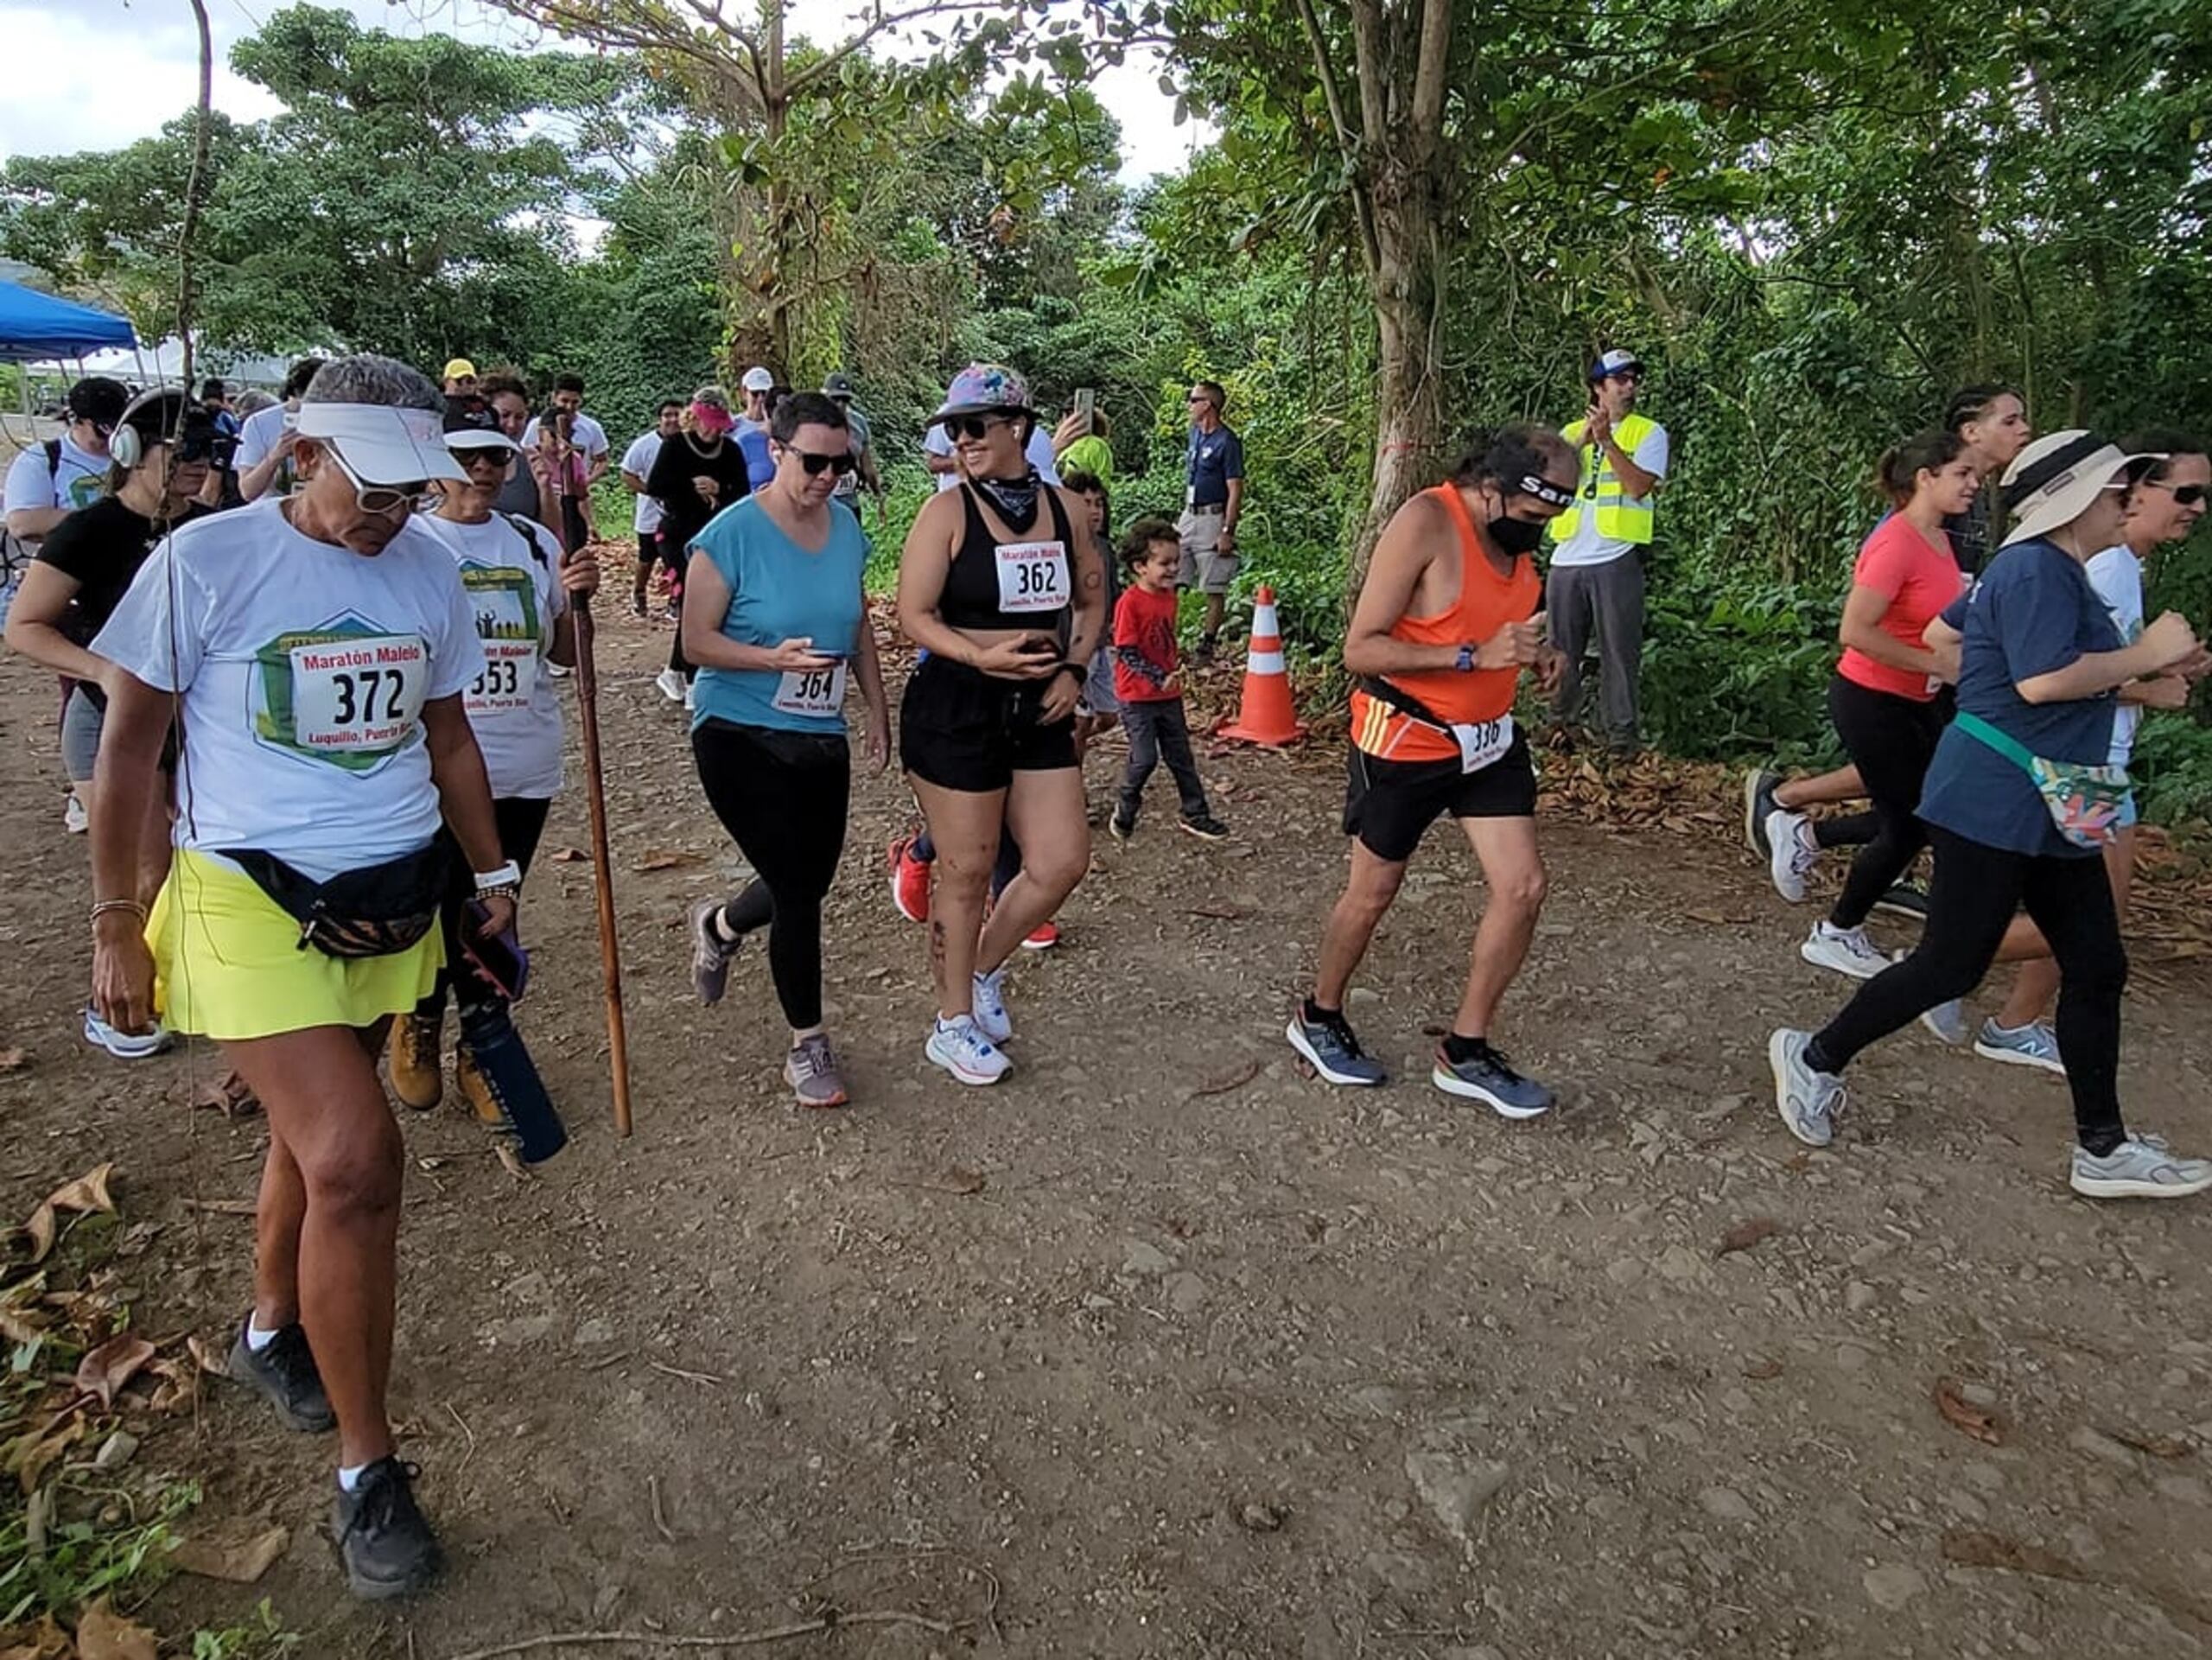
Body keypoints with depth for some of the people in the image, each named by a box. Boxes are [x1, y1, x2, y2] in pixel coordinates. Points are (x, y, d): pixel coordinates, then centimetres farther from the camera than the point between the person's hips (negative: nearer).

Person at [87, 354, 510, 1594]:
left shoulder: (429, 567, 4)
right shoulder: (207, 559, -9)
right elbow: (130, 741, -3)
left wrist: (493, 873, 15)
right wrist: (116, 919, -3)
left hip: (392, 906, 5)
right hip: (251, 902, -5)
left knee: (317, 1133, 18)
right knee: (357, 1157, -14)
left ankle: (271, 1331, 47)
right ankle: (368, 1470, 3)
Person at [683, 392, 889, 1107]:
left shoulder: (846, 525, 3)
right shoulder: (731, 535, -15)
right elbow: (696, 641, -13)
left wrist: (878, 710, 13)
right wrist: (776, 657, -27)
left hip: (822, 737, 6)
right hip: (742, 738, -6)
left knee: (809, 881, 13)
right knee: (798, 891, -5)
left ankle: (719, 925, 48)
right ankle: (808, 1043, 16)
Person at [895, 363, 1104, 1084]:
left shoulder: (1061, 508, 6)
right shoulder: (947, 511, -7)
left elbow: (1092, 600, 17)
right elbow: (913, 615, -11)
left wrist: (1074, 670, 1)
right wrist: (981, 655, -26)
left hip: (1038, 709, 5)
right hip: (956, 708, -5)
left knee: (1062, 862, 4)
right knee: (966, 872, 3)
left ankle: (984, 970, 30)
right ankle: (954, 1023, 22)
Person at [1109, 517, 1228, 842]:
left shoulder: (1169, 596, 5)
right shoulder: (1130, 602, -18)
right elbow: (1126, 651, -19)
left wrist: (1173, 674, 16)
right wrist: (1160, 678, -24)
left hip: (1168, 694, 7)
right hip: (1138, 696, -7)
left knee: (1180, 756, 12)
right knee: (1145, 758, -5)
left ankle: (1195, 814, 21)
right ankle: (1125, 812, 17)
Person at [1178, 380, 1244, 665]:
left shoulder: (1227, 442, -13)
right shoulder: (1195, 434, 11)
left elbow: (1236, 491, -15)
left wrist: (1228, 531, -19)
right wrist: (1185, 509, 19)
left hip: (1213, 519, -8)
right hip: (1189, 515, 8)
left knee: (1214, 588, 1)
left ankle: (1207, 645, 7)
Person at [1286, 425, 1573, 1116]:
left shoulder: (1518, 534, 1)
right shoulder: (1426, 522, -22)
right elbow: (1360, 649, -23)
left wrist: (1534, 655, -3)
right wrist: (1477, 656, -29)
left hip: (1488, 740, 7)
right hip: (1405, 745, -7)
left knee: (1523, 888, 1)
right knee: (1373, 893, 9)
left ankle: (1465, 1051, 17)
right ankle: (1318, 1018, 34)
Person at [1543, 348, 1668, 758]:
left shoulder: (1649, 432, 4)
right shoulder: (1572, 431, 15)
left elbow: (1639, 486, -11)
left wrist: (1607, 440, -16)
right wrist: (1581, 440, -12)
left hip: (1616, 559, -3)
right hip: (1567, 558, 3)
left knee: (1618, 650, -2)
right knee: (1562, 648, 9)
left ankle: (1621, 734, 4)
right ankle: (1561, 723, 21)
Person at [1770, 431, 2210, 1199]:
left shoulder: (2047, 569, 16)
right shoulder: (2037, 571, -16)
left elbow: (1940, 635, 25)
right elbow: (2044, 680, -26)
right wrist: (2146, 655, -14)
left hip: (2050, 810, 11)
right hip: (1995, 807, -11)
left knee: (2097, 967, 9)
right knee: (1951, 964, -2)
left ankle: (2102, 1149, 17)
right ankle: (1816, 1057, 16)